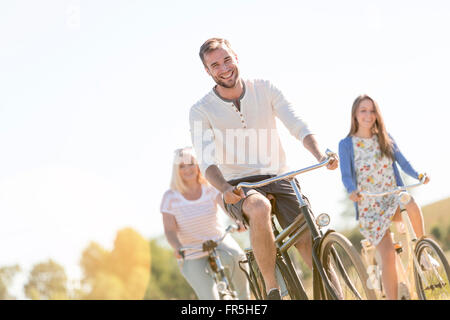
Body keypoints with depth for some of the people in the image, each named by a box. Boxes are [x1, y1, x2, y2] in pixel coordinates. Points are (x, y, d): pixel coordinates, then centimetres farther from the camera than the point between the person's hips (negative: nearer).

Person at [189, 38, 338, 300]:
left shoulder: (265, 89, 2)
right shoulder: (201, 111, -5)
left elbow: (298, 127, -6)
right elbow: (207, 161, -16)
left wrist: (321, 156, -26)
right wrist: (224, 188, -37)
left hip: (278, 178, 3)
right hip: (239, 185, -2)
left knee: (310, 243, -16)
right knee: (260, 208, -37)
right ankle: (272, 288, -25)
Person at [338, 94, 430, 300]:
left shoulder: (385, 139, 10)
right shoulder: (346, 144, 1)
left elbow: (403, 162, 4)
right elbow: (346, 175, -9)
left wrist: (418, 175, -17)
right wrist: (352, 191, -31)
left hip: (394, 198, 2)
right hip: (369, 206, -2)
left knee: (412, 207, -34)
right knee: (388, 255, -15)